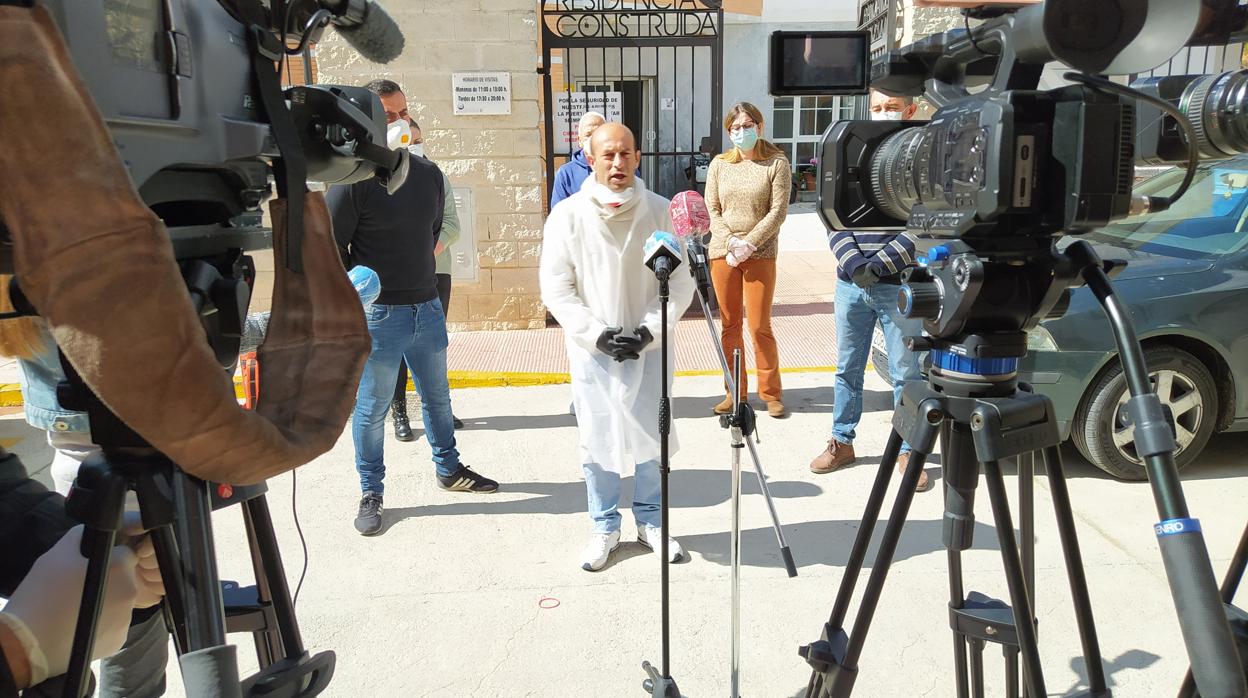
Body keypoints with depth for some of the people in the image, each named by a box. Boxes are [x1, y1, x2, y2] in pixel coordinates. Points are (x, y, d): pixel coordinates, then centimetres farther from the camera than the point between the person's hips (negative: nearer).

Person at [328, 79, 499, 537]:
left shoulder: (429, 174, 7)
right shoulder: (354, 179, -12)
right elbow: (331, 246, -10)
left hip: (427, 307, 6)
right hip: (377, 314, -6)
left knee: (437, 397, 19)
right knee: (371, 409, 7)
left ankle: (449, 469, 38)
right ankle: (371, 494, 23)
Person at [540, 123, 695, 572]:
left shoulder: (661, 211, -4)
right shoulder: (567, 215, -5)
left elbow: (681, 281, 0)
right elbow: (556, 288, -3)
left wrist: (651, 329, -11)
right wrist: (597, 333, -13)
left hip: (650, 347, 1)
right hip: (591, 350, -1)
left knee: (652, 437, 10)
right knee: (597, 440, 6)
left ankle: (650, 521, 30)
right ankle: (605, 527, 26)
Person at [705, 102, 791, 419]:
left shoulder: (776, 163, 1)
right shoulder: (719, 164, 9)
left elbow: (778, 211, -5)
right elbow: (711, 209, 6)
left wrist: (749, 244, -13)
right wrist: (731, 241, -9)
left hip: (761, 254, -3)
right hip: (722, 252, 3)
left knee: (759, 327, -4)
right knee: (729, 325, 7)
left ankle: (771, 393, 10)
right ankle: (735, 392, 17)